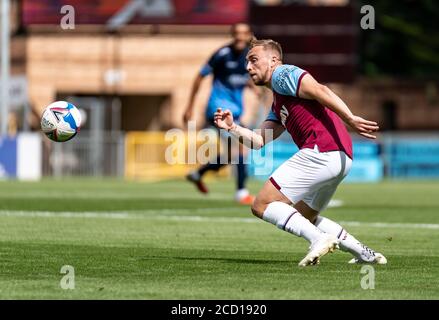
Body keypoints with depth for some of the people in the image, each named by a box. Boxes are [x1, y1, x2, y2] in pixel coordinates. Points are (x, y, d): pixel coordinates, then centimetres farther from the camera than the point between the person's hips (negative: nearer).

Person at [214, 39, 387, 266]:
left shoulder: (282, 74, 2)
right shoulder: (278, 104, 32)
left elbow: (319, 91, -14)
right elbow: (259, 140, 25)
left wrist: (350, 119, -25)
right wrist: (232, 127, 11)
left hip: (321, 151, -10)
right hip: (340, 158, 10)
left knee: (262, 205, -8)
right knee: (303, 218, 25)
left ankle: (319, 239, -22)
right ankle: (364, 253, 15)